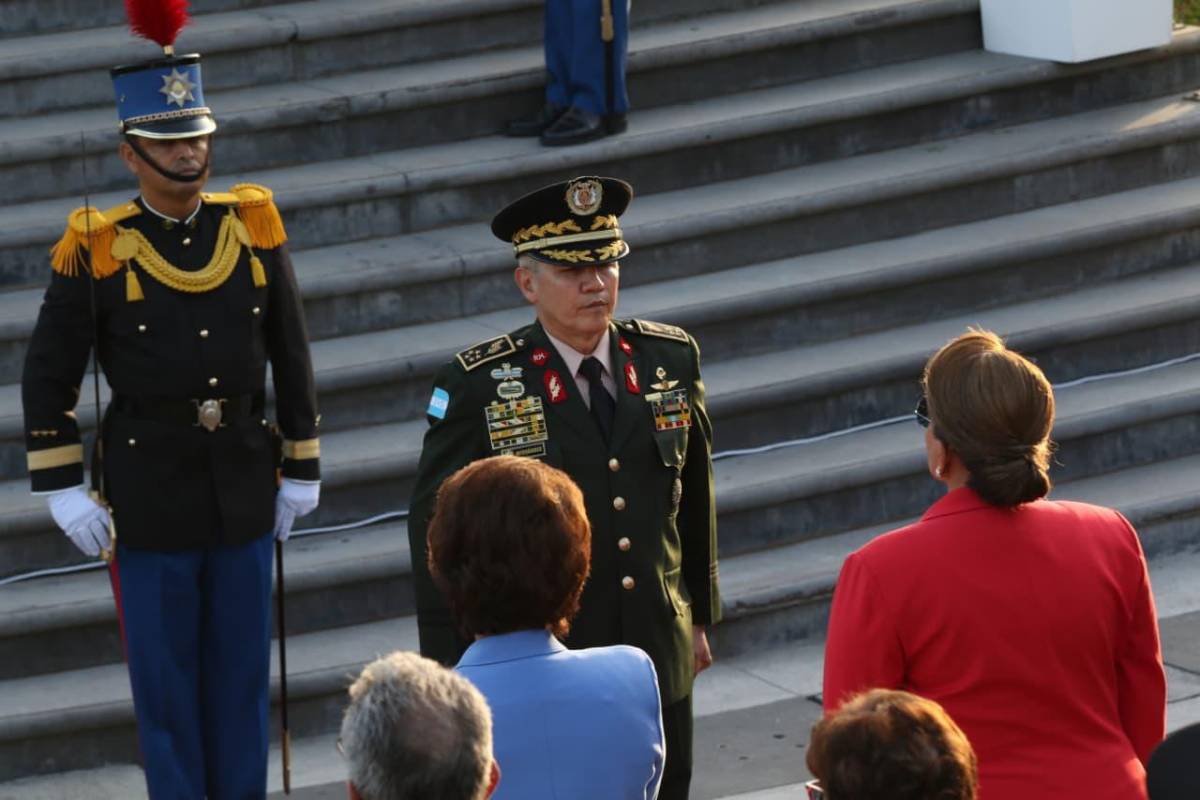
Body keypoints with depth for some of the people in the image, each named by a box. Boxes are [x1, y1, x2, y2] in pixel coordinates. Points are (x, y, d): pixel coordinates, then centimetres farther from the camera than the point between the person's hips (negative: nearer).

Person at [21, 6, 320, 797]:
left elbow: (291, 356, 8)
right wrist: (63, 488, -6)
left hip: (243, 480, 3)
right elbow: (49, 375, -3)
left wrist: (303, 466, 9)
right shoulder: (97, 249, -8)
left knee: (243, 664, 11)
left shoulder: (253, 224, 1)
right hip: (150, 488, -3)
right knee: (165, 672, 5)